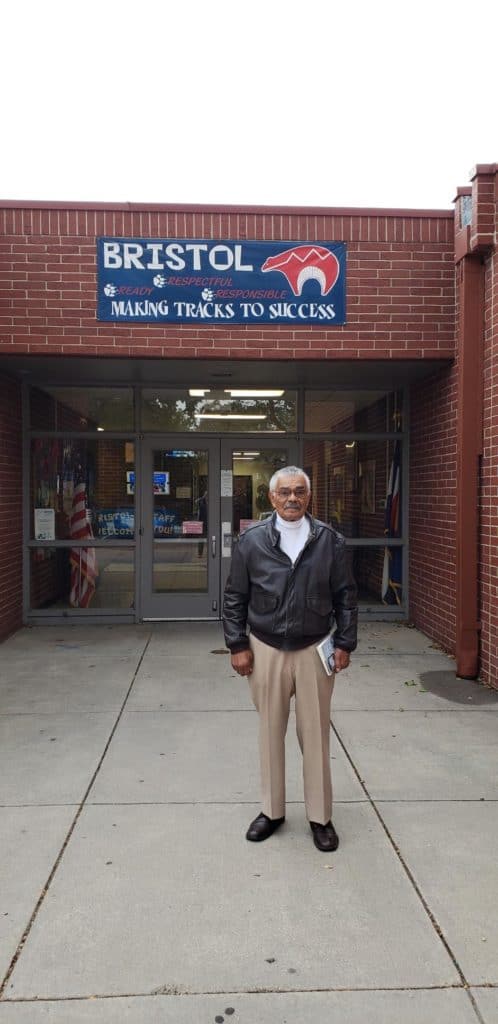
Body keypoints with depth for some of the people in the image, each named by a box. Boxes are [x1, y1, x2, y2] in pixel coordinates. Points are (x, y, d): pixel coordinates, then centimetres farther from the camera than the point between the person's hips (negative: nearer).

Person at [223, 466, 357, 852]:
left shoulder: (331, 540, -3)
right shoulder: (252, 540, -3)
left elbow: (346, 596, 2)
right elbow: (235, 597, 1)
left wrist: (345, 643, -1)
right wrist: (237, 645, -2)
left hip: (315, 650, 0)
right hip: (266, 650, 1)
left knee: (316, 733, 9)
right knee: (271, 732, 13)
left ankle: (321, 816, 24)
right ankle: (272, 810, 30)